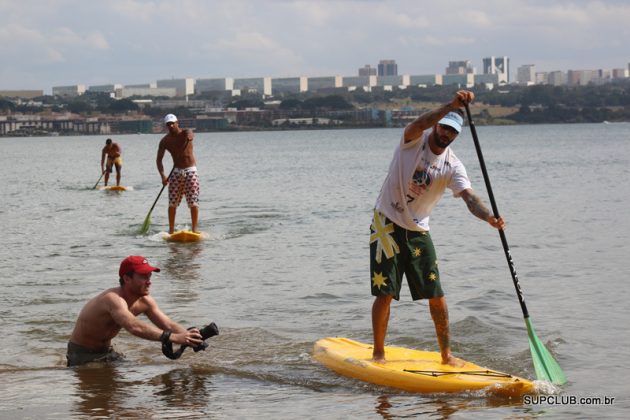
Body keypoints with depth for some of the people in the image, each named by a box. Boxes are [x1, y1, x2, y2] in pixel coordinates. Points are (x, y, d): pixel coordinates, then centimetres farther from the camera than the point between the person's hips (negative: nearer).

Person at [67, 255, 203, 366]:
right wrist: (174, 338, -56)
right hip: (83, 354, -7)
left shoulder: (145, 301, -7)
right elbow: (134, 327, -49)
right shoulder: (114, 299, -33)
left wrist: (188, 336, -32)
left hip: (107, 351, 7)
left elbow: (169, 325, -9)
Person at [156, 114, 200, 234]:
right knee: (172, 202, -3)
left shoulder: (186, 133, -5)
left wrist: (189, 137, -56)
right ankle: (171, 229, 6)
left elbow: (190, 135, -31)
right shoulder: (165, 141, 0)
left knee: (193, 202, -8)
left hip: (191, 171, -2)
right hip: (176, 172, 2)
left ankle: (194, 229, -4)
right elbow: (159, 159, -5)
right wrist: (163, 175, -21)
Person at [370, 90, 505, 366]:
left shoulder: (453, 166, -4)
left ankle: (446, 353, 15)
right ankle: (378, 353, 8)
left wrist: (488, 217, -39)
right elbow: (420, 124, -34)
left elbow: (469, 197, -18)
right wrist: (451, 106, -48)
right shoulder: (414, 141, -10)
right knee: (385, 294, -6)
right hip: (387, 224, -3)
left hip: (417, 231, 3)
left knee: (436, 296, 0)